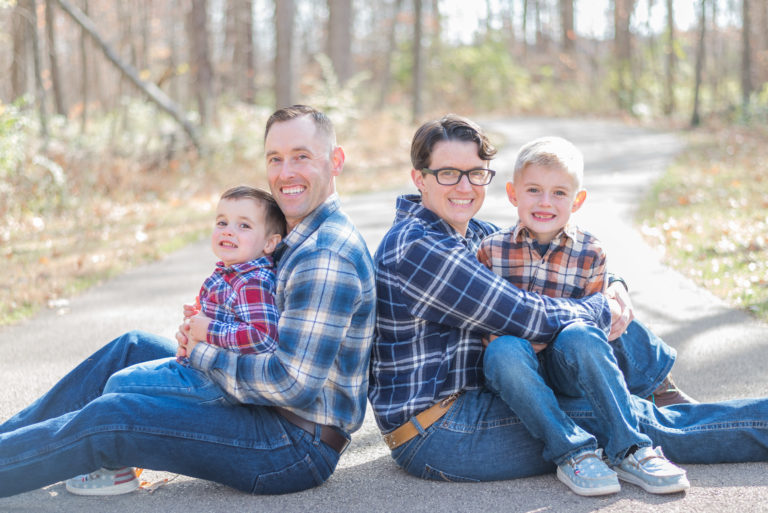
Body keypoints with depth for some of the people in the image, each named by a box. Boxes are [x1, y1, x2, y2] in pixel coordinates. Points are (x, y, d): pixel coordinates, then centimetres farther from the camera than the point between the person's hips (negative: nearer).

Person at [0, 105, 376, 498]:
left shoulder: (326, 258, -23)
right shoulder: (300, 239, 11)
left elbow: (293, 384, -27)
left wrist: (203, 355, -14)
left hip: (300, 444, -10)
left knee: (106, 418, -14)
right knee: (131, 348, 16)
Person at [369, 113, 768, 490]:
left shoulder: (470, 232, 11)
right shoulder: (419, 249, -20)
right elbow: (529, 317, -22)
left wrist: (613, 286, -2)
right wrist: (602, 312, -5)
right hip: (435, 435, -9)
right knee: (632, 419, -13)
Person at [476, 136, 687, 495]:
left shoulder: (590, 254, 3)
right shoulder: (492, 248, 3)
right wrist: (500, 334, -13)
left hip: (568, 370, 0)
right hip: (516, 371, 0)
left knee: (578, 335, -34)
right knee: (506, 348, -35)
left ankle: (628, 450, -29)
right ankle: (571, 452, -32)